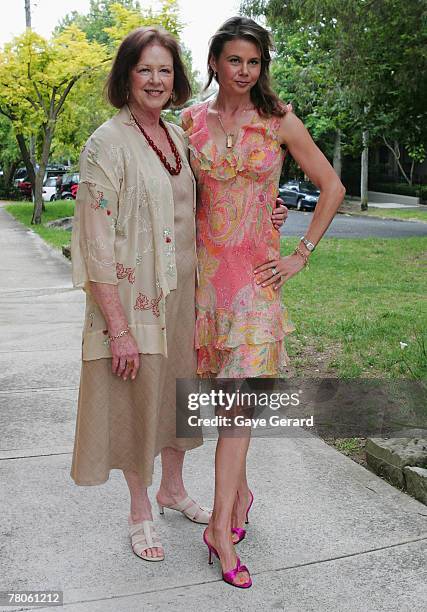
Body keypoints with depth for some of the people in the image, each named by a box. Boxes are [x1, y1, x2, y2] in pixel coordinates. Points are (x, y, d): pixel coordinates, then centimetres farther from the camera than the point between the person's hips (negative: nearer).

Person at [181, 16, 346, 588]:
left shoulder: (280, 121, 0)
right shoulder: (191, 121, 6)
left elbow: (332, 187, 5)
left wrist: (301, 255, 0)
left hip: (257, 267, -2)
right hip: (205, 263, 2)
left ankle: (221, 525, -4)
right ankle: (240, 490, 29)